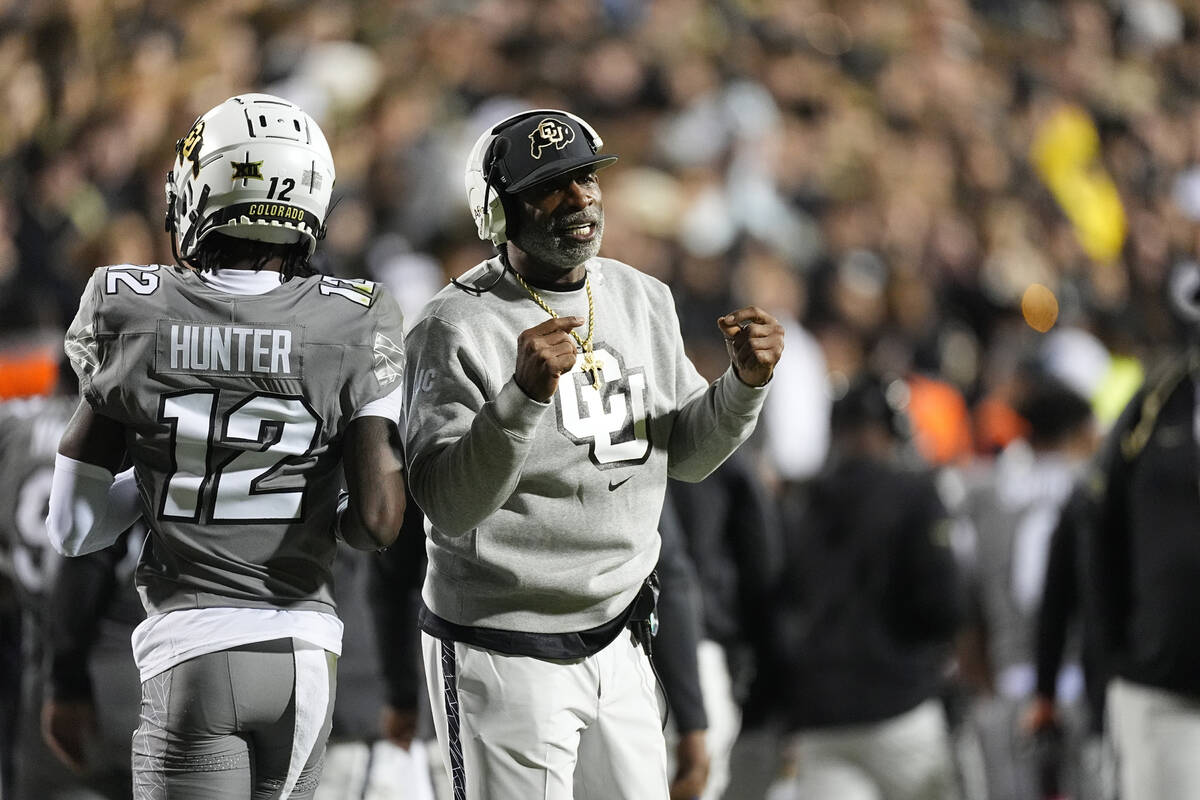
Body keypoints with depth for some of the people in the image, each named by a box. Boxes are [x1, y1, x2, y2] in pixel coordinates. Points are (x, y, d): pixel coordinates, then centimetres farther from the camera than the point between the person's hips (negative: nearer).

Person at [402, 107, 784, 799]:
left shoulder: (644, 301, 6)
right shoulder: (460, 327, -16)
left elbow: (685, 455, 16)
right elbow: (449, 506, -23)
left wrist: (747, 381, -3)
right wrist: (525, 395, -35)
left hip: (618, 641, 6)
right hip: (505, 657, -6)